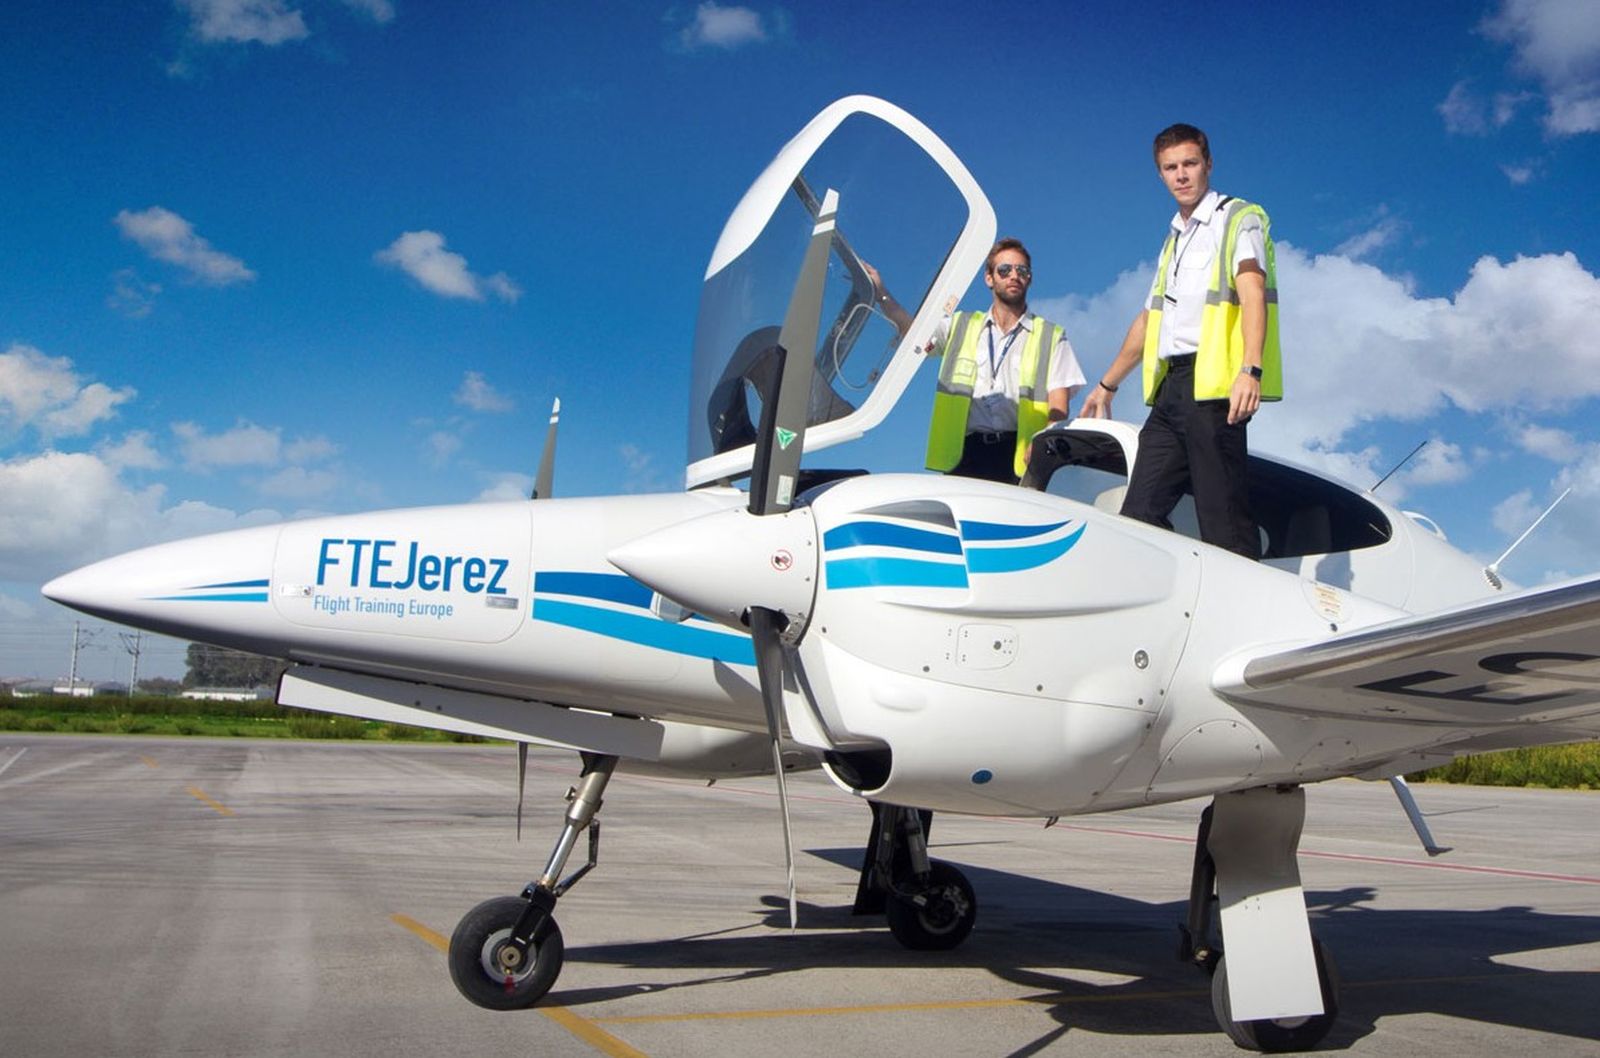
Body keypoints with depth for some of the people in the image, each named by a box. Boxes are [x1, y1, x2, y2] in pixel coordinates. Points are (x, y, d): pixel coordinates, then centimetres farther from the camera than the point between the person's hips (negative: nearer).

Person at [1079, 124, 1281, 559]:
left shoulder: (1239, 219, 3)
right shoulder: (1174, 238, 26)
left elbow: (1252, 290, -13)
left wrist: (1250, 369, -29)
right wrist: (1108, 383, 37)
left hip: (1213, 381, -8)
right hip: (1171, 385, 8)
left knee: (1223, 520, -13)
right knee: (1139, 514, -1)